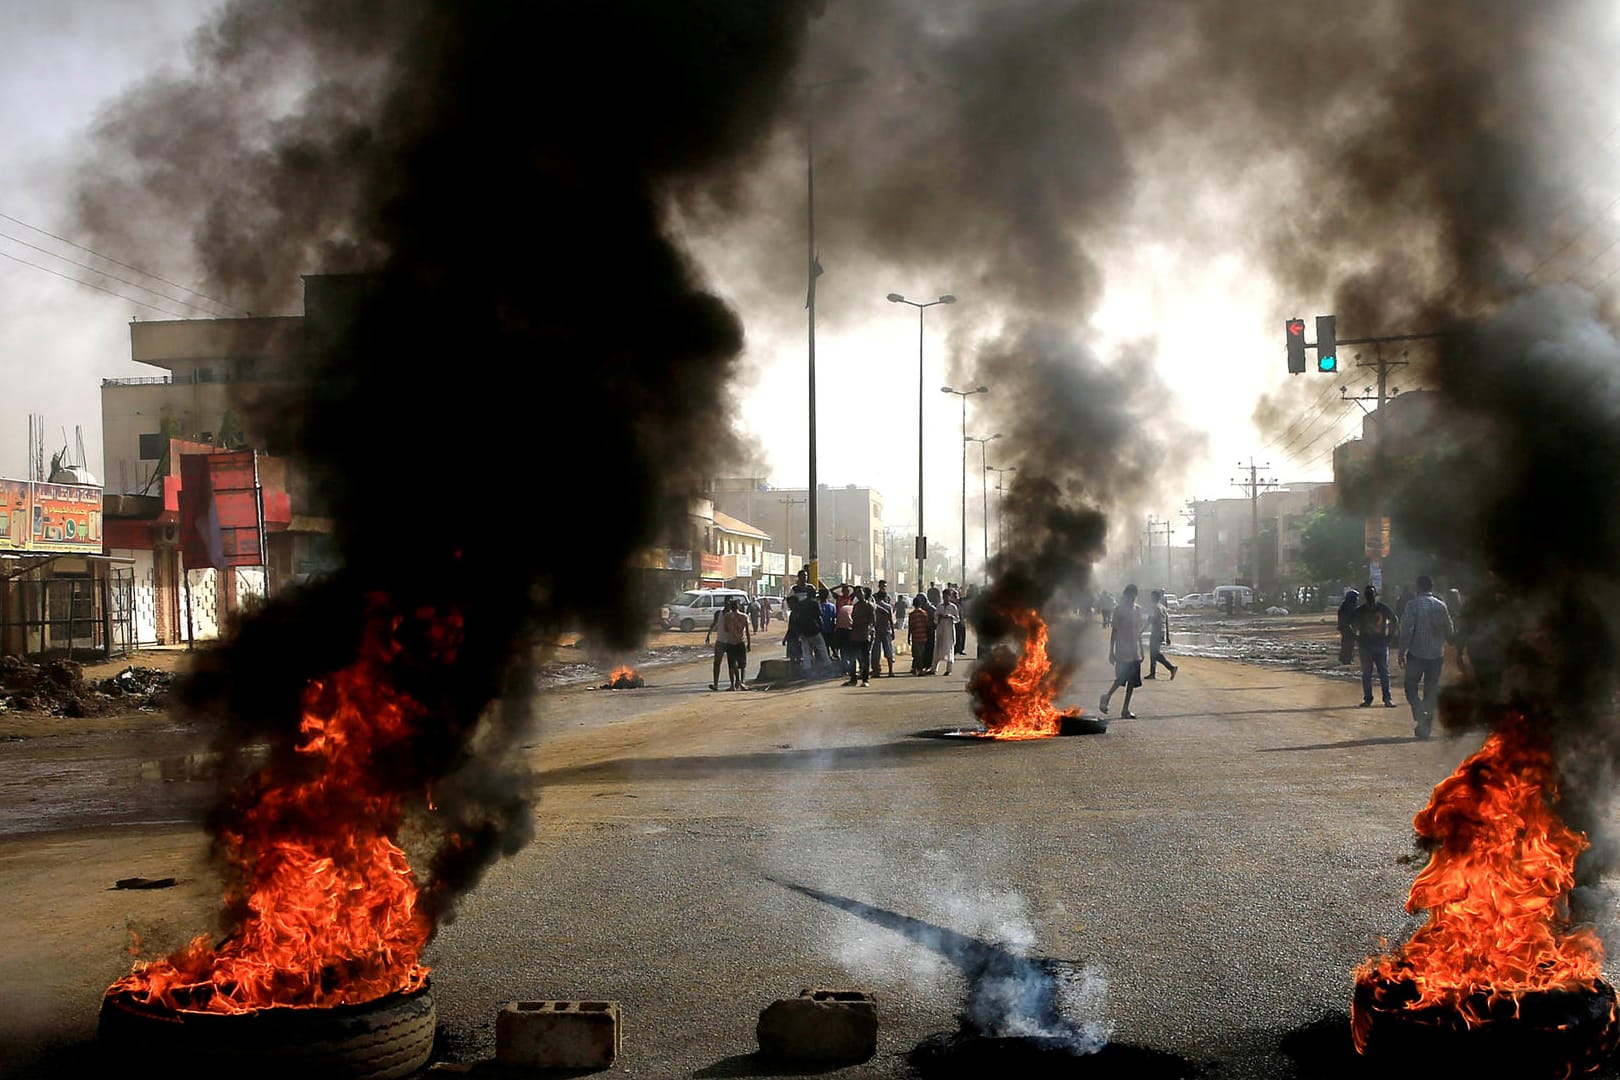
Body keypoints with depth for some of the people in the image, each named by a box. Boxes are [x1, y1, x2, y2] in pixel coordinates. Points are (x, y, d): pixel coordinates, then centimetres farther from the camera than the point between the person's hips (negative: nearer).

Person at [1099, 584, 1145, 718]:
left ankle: (1125, 709, 10)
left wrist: (1141, 650, 16)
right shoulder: (1118, 611, -7)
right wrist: (1111, 651, -9)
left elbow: (1138, 631, 17)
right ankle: (1105, 697, 15)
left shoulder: (1138, 610, 11)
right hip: (1122, 652, -6)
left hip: (1135, 653, 6)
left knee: (1132, 681, 4)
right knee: (1120, 679, -10)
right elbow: (1113, 631, -6)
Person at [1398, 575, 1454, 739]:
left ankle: (1420, 711, -21)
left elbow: (1407, 629, -14)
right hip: (1436, 655, 4)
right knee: (1431, 690, 9)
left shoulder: (1413, 604, -9)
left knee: (1411, 686, 6)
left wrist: (1402, 652, -8)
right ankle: (1426, 728, 11)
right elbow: (1450, 631, 10)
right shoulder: (1441, 606, 3)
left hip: (1416, 653, -4)